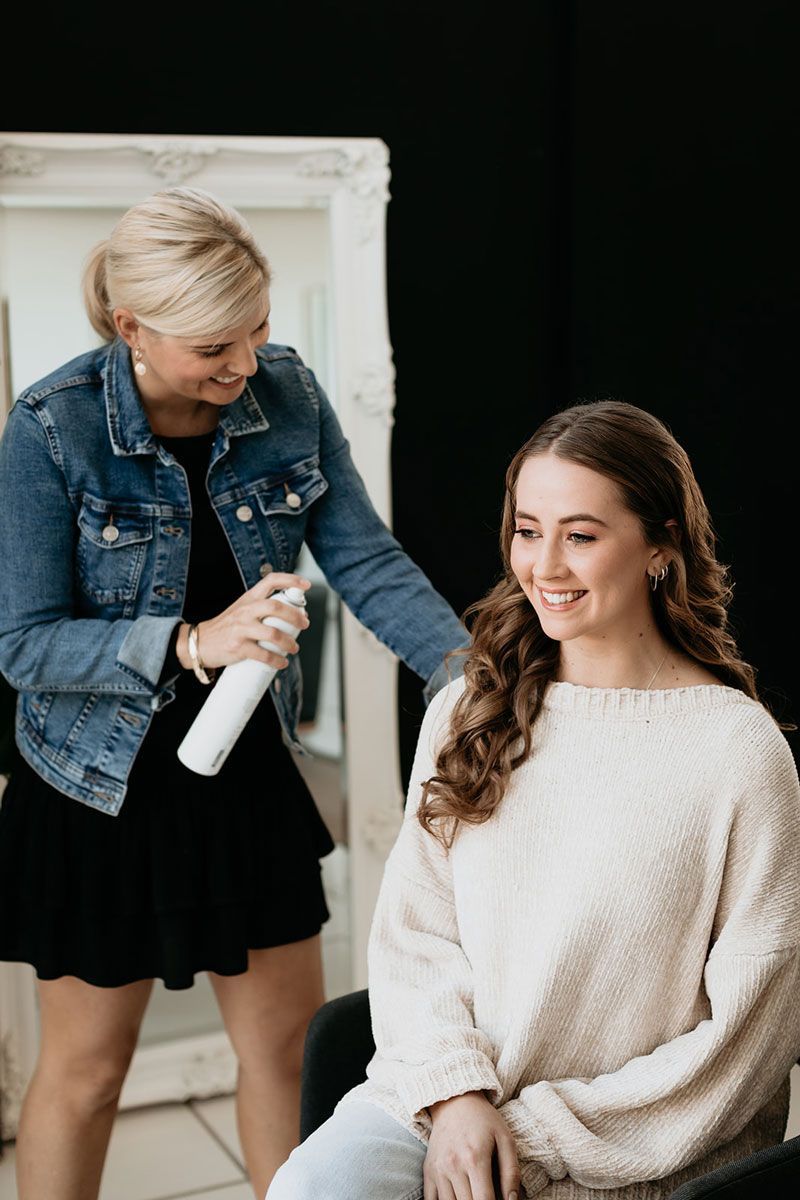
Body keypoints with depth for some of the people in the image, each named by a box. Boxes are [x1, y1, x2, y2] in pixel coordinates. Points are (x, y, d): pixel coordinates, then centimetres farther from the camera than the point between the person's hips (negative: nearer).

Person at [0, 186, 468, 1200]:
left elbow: (366, 560, -9)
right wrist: (193, 643, -31)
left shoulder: (288, 396, -7)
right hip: (105, 789, -4)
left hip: (250, 775, 4)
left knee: (290, 1040, 15)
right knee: (84, 1068, 12)